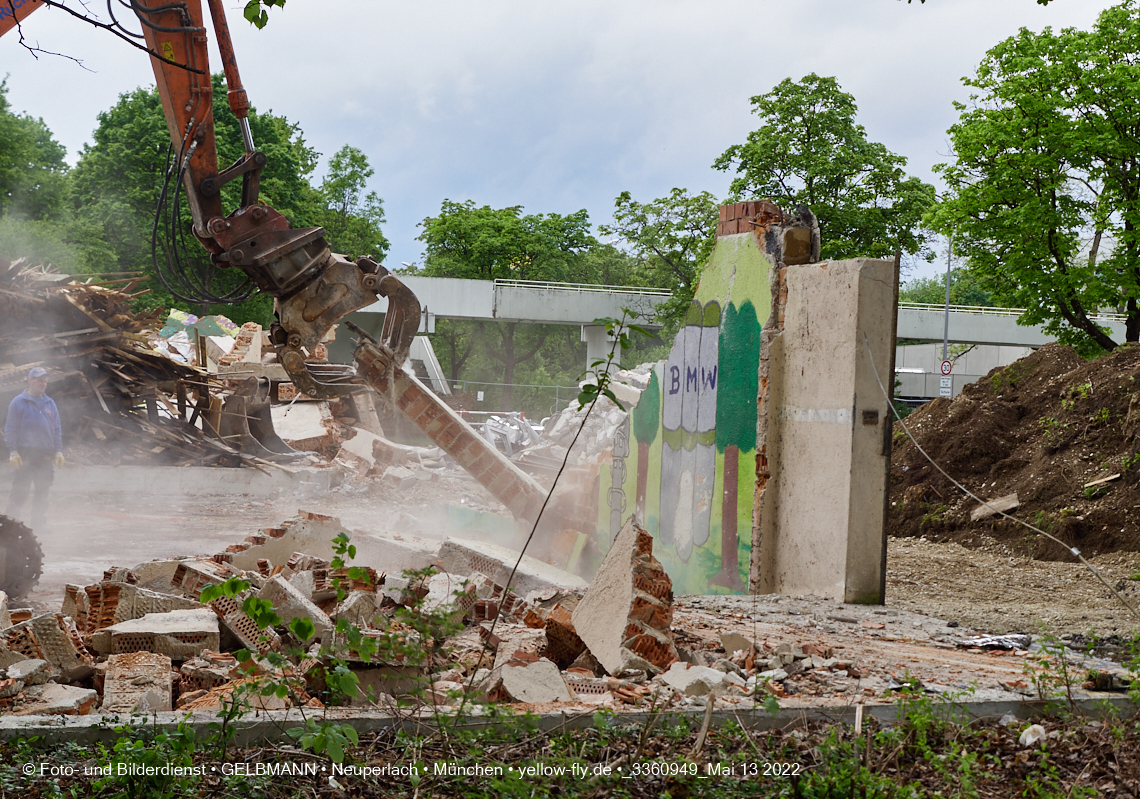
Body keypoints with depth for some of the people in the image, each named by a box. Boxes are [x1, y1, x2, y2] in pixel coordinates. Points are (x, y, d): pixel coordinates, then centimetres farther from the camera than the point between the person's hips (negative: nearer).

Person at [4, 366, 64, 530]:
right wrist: (12, 451, -9)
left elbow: (57, 429, 18)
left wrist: (58, 451, 9)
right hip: (25, 454, -5)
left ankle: (37, 522, 13)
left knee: (43, 490, 6)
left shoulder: (50, 403, 15)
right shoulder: (19, 402, 1)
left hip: (46, 454, 5)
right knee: (20, 489, -8)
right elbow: (10, 429, -1)